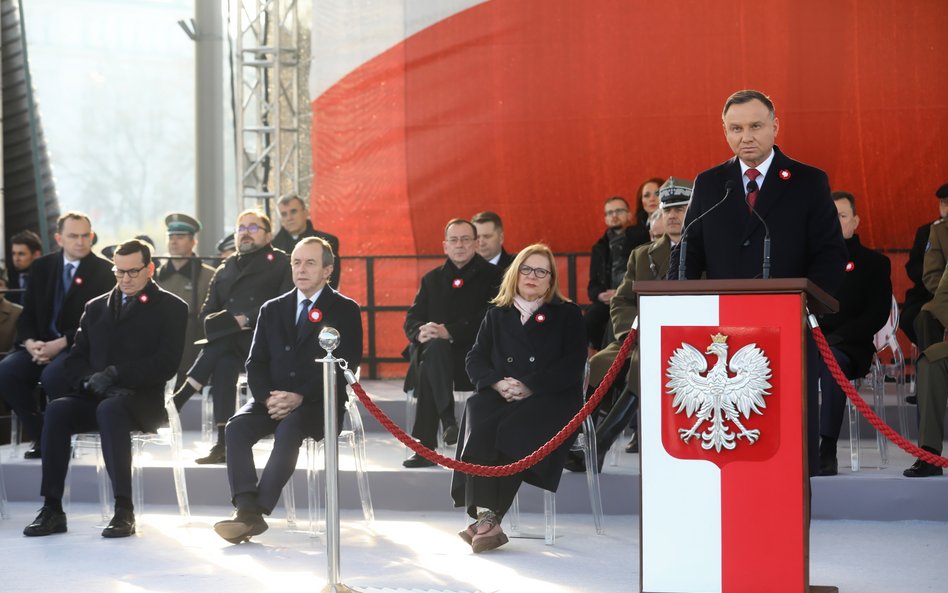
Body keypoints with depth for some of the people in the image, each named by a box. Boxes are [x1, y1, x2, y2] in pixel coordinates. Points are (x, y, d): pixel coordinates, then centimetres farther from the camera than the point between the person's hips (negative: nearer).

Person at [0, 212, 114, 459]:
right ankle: (40, 436, -7)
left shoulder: (104, 271, -2)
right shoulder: (41, 267, 12)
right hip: (42, 345, 5)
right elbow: (27, 314, 12)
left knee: (53, 375, -36)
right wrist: (30, 343, -10)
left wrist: (60, 344, -19)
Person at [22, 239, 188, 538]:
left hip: (142, 400, -4)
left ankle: (124, 510, -39)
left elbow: (166, 364, -6)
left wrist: (115, 374, -17)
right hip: (96, 397, 4)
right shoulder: (96, 307, 21)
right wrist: (91, 381, -9)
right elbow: (76, 359, 15)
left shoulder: (170, 308, 6)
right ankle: (52, 509, -28)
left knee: (110, 409, -38)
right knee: (57, 409, -27)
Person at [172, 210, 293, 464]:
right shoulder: (225, 269, 24)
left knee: (221, 344, -32)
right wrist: (230, 321, -7)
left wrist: (247, 320, -14)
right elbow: (207, 312, 16)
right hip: (227, 341, 3)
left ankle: (180, 397, -29)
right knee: (224, 363, -31)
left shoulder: (281, 263, 11)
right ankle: (223, 444, -35)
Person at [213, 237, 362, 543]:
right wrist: (267, 397, -12)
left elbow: (344, 367, -6)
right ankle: (246, 509, -35)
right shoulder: (272, 310, 18)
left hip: (319, 404, -4)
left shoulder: (345, 310, 4)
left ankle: (257, 510, -37)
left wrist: (300, 397, -19)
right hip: (273, 400, 4)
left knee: (289, 428, -36)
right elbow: (256, 363, 11)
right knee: (237, 426, -27)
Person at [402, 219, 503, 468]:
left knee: (429, 365, -34)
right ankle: (447, 419, -36)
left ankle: (425, 448, -33)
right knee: (434, 347, -35)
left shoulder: (492, 276, 4)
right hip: (437, 354, 3)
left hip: (476, 356, -3)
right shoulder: (432, 279, 19)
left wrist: (449, 332, -22)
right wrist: (421, 332, -15)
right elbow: (412, 319, 11)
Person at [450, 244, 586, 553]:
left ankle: (488, 518, -31)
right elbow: (476, 360, 13)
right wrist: (497, 383, -9)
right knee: (479, 422, -31)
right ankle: (485, 516, -38)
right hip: (499, 397, 3)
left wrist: (529, 387, -13)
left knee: (512, 431, -33)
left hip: (549, 399, -3)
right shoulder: (497, 315, 23)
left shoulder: (567, 315, 13)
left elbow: (572, 366, 0)